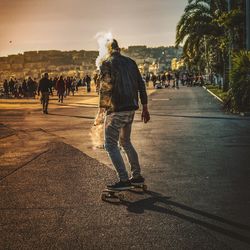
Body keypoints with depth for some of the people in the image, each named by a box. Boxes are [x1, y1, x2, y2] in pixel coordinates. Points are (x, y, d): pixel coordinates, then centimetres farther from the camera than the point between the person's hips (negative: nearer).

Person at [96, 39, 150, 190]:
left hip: (116, 110, -7)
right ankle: (137, 176, 23)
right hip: (131, 109, 7)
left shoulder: (106, 64, -6)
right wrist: (145, 108, 14)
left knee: (110, 145, -1)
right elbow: (141, 85, 10)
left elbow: (105, 88, -14)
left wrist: (102, 108, -5)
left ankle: (124, 180, -8)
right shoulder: (131, 62, 11)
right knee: (125, 142, 21)